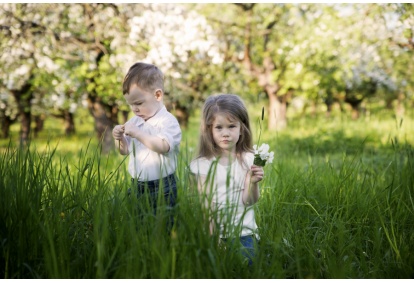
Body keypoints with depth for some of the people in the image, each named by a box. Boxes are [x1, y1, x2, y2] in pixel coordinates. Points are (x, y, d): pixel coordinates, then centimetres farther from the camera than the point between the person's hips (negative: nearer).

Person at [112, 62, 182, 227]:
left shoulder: (168, 121, -12)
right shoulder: (134, 121, 10)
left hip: (160, 188, -7)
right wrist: (119, 139, -5)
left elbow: (163, 146, -29)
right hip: (136, 186, 7)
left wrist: (138, 134, -30)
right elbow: (125, 151, 16)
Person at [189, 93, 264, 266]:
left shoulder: (248, 160, -1)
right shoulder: (203, 164, -2)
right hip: (214, 231, 0)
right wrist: (210, 232, -9)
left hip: (243, 232, 0)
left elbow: (249, 200, -7)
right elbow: (204, 202, -1)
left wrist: (253, 183, -25)